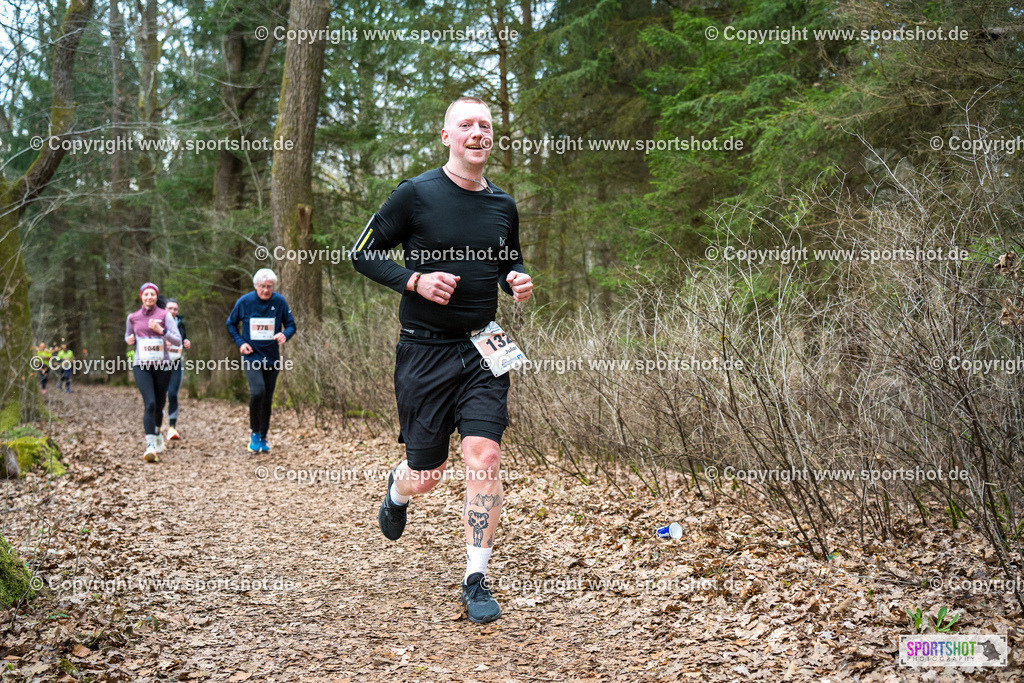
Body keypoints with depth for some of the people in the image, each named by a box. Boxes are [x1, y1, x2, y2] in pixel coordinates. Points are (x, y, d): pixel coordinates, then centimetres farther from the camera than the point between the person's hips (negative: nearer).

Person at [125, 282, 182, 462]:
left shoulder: (164, 315, 1)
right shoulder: (133, 317, 9)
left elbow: (177, 340, -7)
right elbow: (128, 336, 28)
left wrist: (161, 330, -21)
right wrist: (129, 340, 5)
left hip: (162, 366, 0)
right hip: (141, 366, 0)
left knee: (159, 406, 10)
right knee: (150, 404, -19)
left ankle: (157, 433, 41)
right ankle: (150, 446, -24)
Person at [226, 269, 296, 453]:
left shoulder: (279, 302, -2)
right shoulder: (244, 301, -4)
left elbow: (291, 325, 6)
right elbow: (231, 324, 10)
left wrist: (285, 335, -17)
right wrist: (240, 342, -4)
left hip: (272, 358, 2)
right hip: (251, 356, -2)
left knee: (267, 399, 7)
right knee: (257, 392, -22)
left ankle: (263, 438, 21)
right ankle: (254, 432, -3)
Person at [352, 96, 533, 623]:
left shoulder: (504, 206, 9)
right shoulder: (416, 194, -5)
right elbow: (363, 254, 0)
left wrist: (518, 282, 1)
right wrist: (414, 281, -16)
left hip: (482, 350, 3)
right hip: (424, 351, -3)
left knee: (484, 454, -12)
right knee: (426, 475, 4)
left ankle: (476, 580, 0)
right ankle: (398, 489, 44)